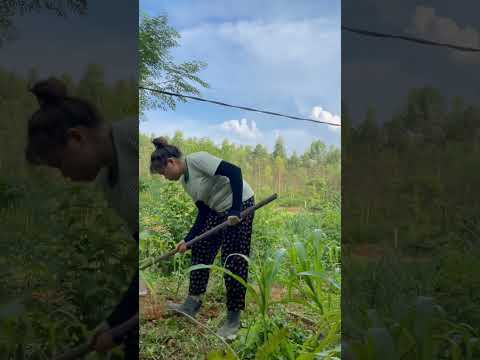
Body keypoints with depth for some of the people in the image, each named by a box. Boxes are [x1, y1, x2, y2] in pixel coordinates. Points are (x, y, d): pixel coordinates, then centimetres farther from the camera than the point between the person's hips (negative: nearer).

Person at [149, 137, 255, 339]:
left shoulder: (198, 159, -17)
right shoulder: (185, 181, 8)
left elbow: (234, 172, -26)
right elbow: (203, 212, 10)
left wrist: (236, 210, -29)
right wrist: (187, 240, 5)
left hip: (240, 206, -9)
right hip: (218, 211, 9)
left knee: (234, 262, -4)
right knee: (200, 250, 9)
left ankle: (233, 318, 10)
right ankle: (192, 304, 20)